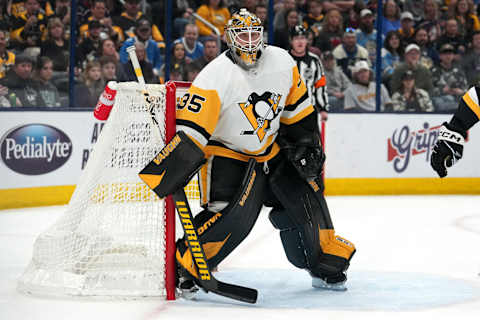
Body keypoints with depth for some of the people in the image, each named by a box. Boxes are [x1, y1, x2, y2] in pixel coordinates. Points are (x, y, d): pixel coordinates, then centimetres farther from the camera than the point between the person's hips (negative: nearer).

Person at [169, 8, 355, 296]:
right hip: (228, 153, -5)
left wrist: (306, 142, 6)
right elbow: (191, 129, -26)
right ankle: (185, 265, -9)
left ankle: (327, 266, 22)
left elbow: (297, 106, 10)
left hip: (272, 150, 6)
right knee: (231, 216, -23)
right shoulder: (216, 76, -23)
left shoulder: (281, 62, -6)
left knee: (306, 198, 3)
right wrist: (174, 169, -33)